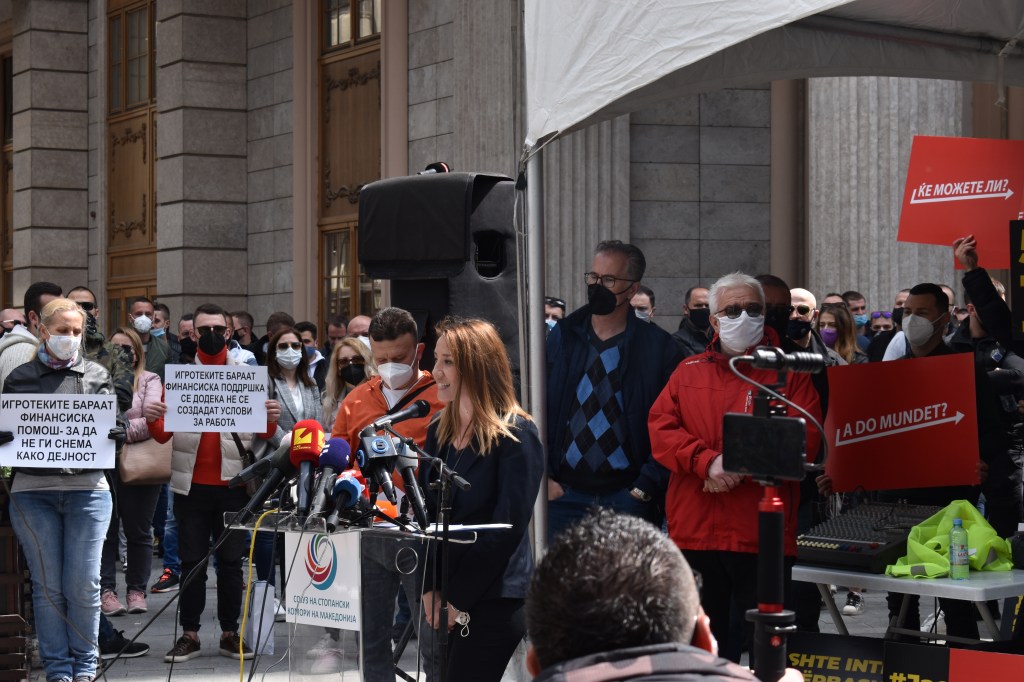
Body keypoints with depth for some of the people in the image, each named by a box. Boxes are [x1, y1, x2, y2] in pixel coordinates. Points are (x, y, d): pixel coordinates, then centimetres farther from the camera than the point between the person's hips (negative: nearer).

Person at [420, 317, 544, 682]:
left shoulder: (517, 435, -11)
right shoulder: (439, 432, 10)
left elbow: (507, 528, -14)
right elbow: (426, 513, 10)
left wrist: (461, 597, -12)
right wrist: (430, 587, 0)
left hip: (493, 600, -6)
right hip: (448, 597, 6)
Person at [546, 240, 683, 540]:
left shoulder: (658, 346, 0)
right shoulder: (561, 338, 9)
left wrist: (648, 485, -9)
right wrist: (543, 477, 0)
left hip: (627, 497, -2)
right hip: (563, 493, 2)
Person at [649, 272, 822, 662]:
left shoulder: (789, 373, 5)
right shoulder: (689, 373, 13)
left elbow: (804, 440, -6)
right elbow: (660, 429, 2)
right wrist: (707, 462, -15)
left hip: (763, 534, -3)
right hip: (694, 531, 3)